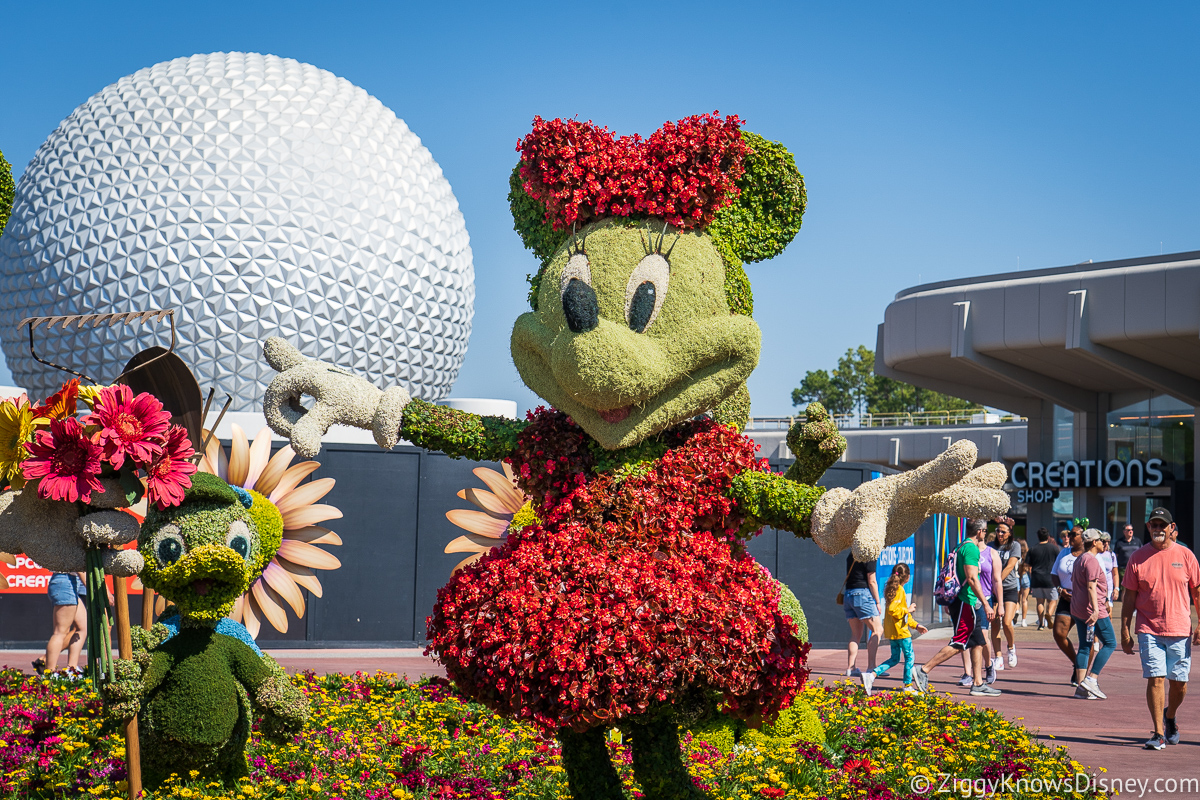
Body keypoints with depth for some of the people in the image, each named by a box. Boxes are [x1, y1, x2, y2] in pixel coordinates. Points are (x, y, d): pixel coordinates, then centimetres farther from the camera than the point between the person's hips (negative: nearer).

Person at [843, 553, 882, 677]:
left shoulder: (851, 556, 16)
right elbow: (871, 581, -9)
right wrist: (877, 602, -4)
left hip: (848, 595, 8)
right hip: (862, 593, -8)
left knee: (856, 634, 11)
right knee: (877, 630, -4)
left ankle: (850, 667, 4)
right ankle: (871, 667, -12)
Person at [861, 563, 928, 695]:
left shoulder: (893, 589, 16)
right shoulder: (900, 590, -15)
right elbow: (892, 610, -26)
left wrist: (916, 625, 24)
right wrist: (908, 610, -15)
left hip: (892, 632, 9)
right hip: (901, 630, -9)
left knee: (895, 658, 13)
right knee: (910, 657, 3)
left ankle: (872, 674, -1)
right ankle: (908, 686, 8)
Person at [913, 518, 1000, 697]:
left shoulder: (963, 546, 18)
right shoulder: (971, 548, -13)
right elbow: (972, 578, -21)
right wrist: (986, 604, -20)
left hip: (962, 602, 10)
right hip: (966, 603, -10)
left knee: (977, 643, 11)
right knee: (958, 644, -9)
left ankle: (978, 684, 12)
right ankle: (923, 670, -10)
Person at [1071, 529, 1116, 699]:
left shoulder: (1079, 560, 18)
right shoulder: (1092, 561, -13)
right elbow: (1091, 586, -22)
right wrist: (1095, 609, -27)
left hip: (1078, 610, 10)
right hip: (1093, 610, -10)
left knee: (1084, 646, 8)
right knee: (1110, 643, -3)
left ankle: (1081, 688, 5)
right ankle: (1091, 680, -11)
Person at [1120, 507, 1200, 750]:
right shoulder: (1138, 557, 2)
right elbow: (1129, 596, 5)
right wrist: (1125, 631, 2)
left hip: (1180, 630, 1)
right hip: (1149, 630, -1)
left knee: (1179, 682, 6)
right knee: (1155, 679, -8)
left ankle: (1170, 717, 35)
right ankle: (1158, 734, -2)